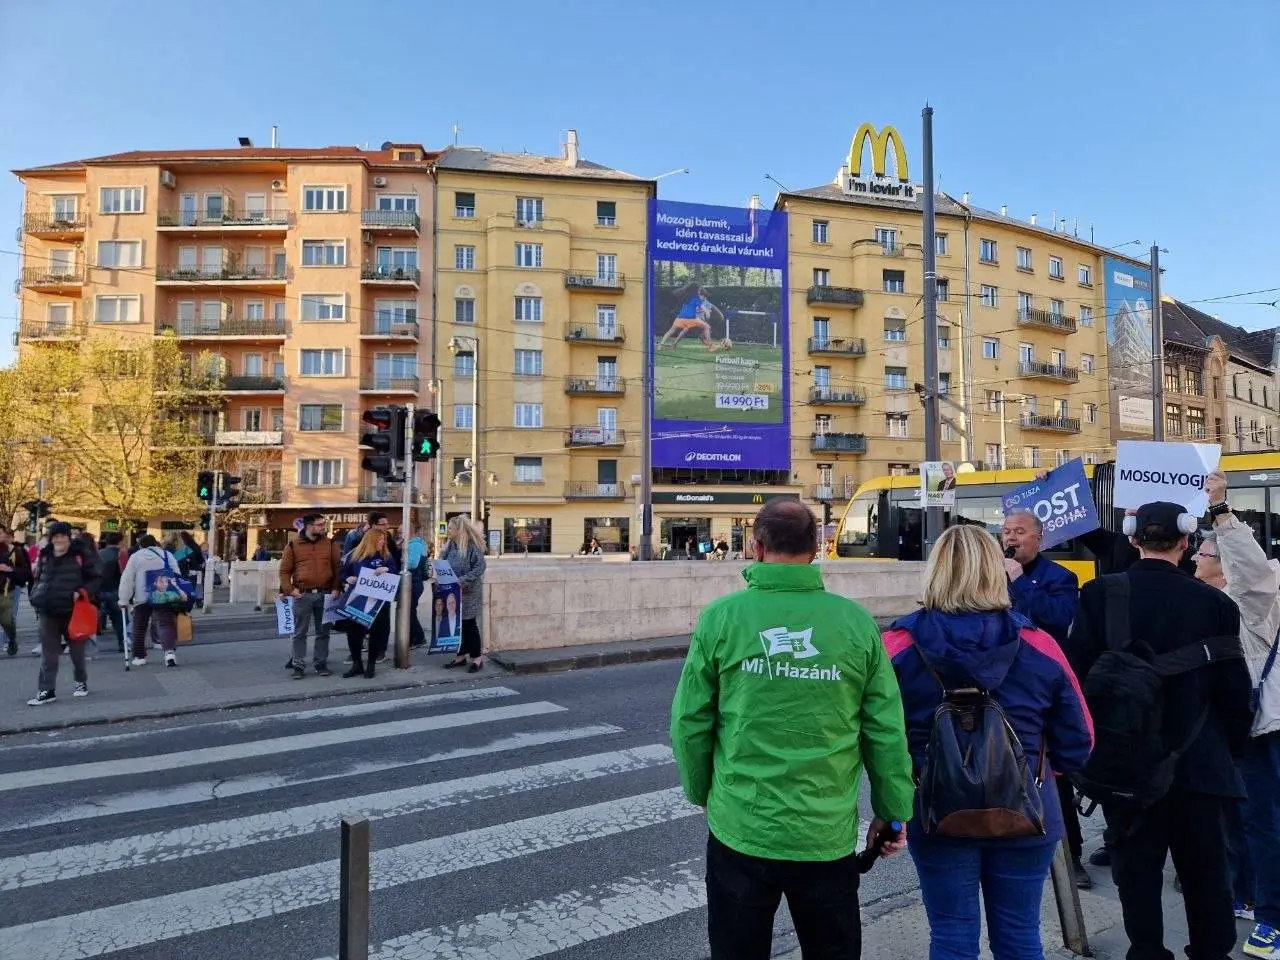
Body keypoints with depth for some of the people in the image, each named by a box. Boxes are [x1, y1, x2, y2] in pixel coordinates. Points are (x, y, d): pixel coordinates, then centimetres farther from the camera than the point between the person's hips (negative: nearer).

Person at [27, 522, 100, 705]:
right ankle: (47, 690, 7)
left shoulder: (80, 555, -4)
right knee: (48, 652, 3)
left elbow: (95, 578, -1)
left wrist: (82, 592, -17)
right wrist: (35, 597, 5)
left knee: (77, 649, 11)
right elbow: (37, 579, 20)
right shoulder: (44, 556, 8)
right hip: (48, 611, 3)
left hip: (73, 610, -3)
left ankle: (81, 682, 28)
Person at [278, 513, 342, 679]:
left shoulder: (330, 544, 6)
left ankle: (321, 663, 17)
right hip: (302, 595, -1)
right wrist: (289, 589, -10)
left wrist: (336, 588, -3)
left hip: (325, 595, 2)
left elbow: (338, 568, 7)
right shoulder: (293, 545, 2)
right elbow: (284, 570, 3)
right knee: (300, 632, 3)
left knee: (323, 632, 8)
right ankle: (298, 666, 9)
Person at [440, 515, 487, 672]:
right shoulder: (450, 545, 6)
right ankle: (461, 655, 21)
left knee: (469, 623, -2)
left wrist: (462, 581, -24)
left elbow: (479, 568, -18)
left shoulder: (472, 545, -14)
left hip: (469, 592, -6)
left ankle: (477, 658, 8)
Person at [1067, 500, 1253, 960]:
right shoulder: (1214, 602, -8)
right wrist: (1231, 744, 14)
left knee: (1137, 863, 11)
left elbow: (1077, 672, -7)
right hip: (1197, 760, 1)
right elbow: (1234, 689, -2)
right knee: (1205, 869, 15)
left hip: (1125, 756, 0)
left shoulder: (1100, 594, -9)